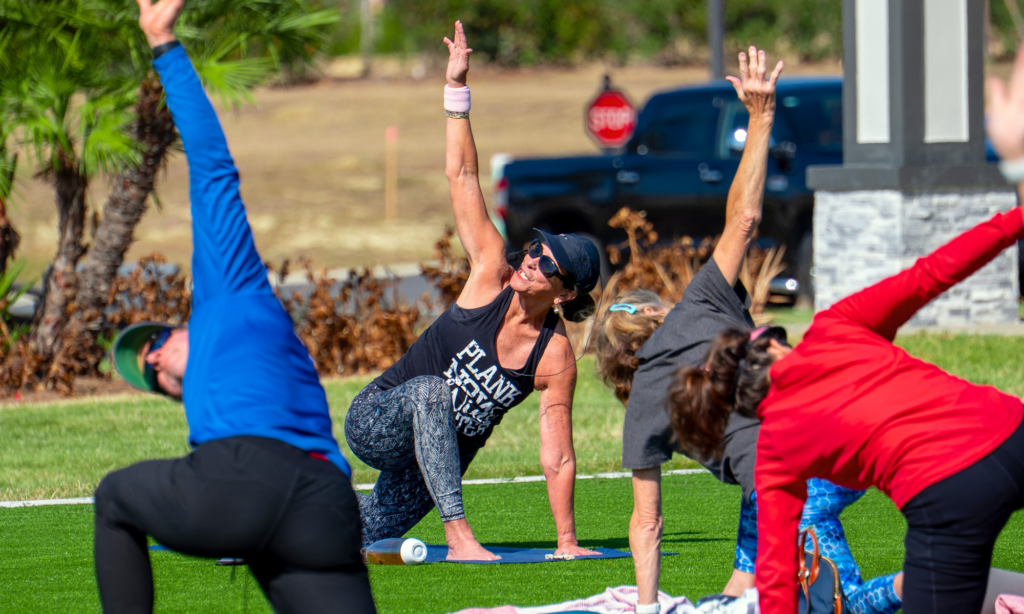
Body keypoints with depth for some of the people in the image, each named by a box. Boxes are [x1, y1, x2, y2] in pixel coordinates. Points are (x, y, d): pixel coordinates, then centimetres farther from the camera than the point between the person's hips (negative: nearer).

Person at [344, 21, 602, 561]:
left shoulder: (556, 358, -14)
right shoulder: (491, 275, -13)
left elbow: (557, 456, -12)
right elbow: (461, 176, -16)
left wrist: (567, 541, -18)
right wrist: (456, 89, -23)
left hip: (436, 457, 2)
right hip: (374, 422, -2)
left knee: (367, 533, 12)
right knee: (430, 389, -36)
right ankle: (457, 533, -38)